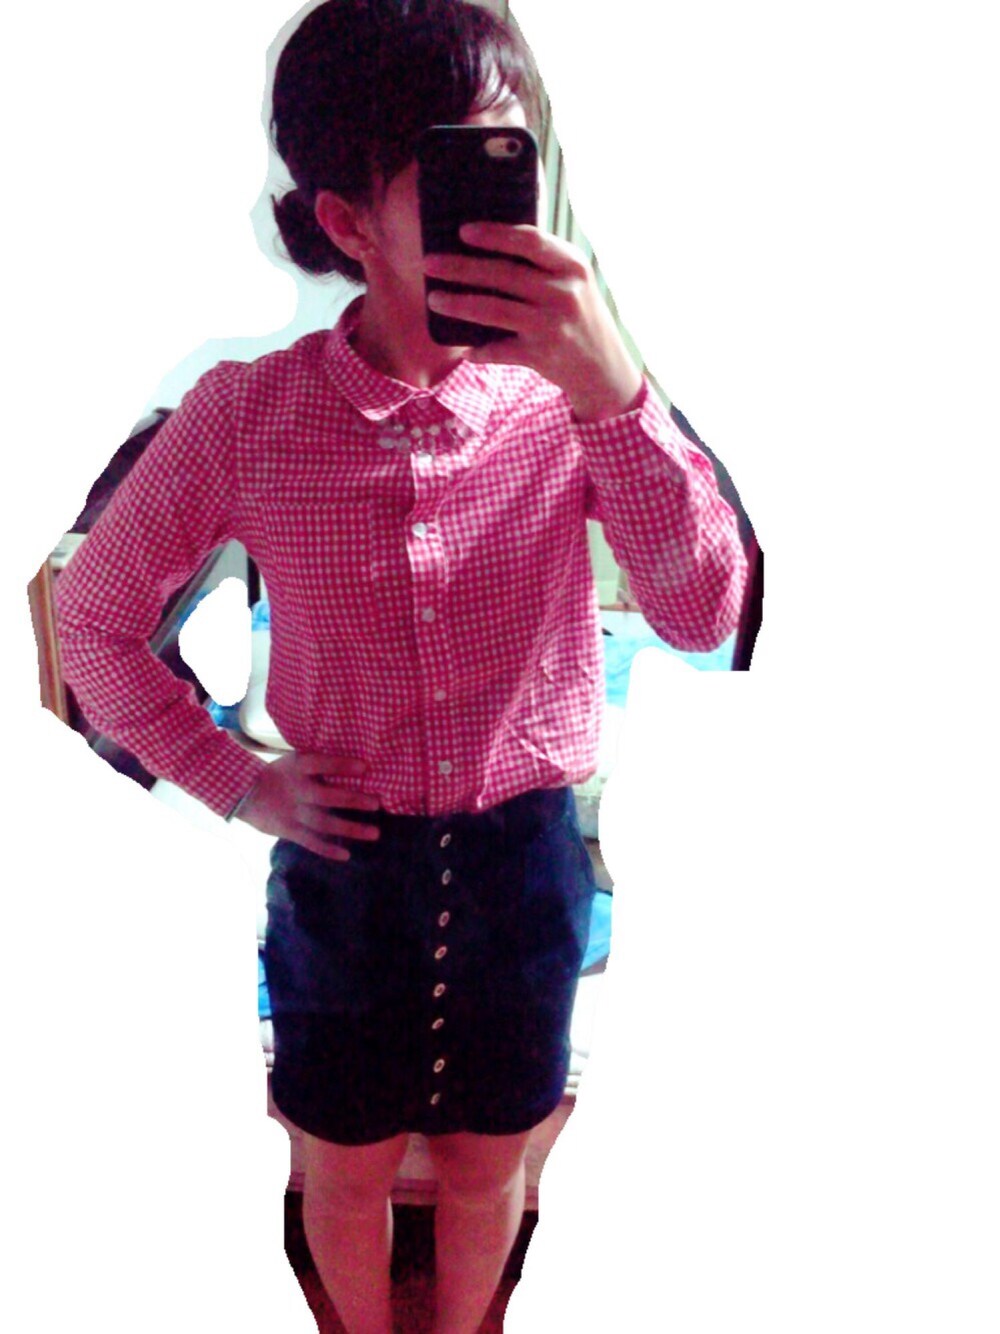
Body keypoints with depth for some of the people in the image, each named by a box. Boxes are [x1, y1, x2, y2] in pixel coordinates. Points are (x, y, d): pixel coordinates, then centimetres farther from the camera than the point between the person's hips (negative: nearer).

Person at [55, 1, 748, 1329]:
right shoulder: (248, 414, -14)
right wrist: (233, 779, -6)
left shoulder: (569, 396, -15)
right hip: (344, 861, 0)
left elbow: (703, 611, -27)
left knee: (485, 1169, 24)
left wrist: (609, 388, -38)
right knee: (347, 1171, 23)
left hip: (526, 856, 0)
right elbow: (92, 617, -1)